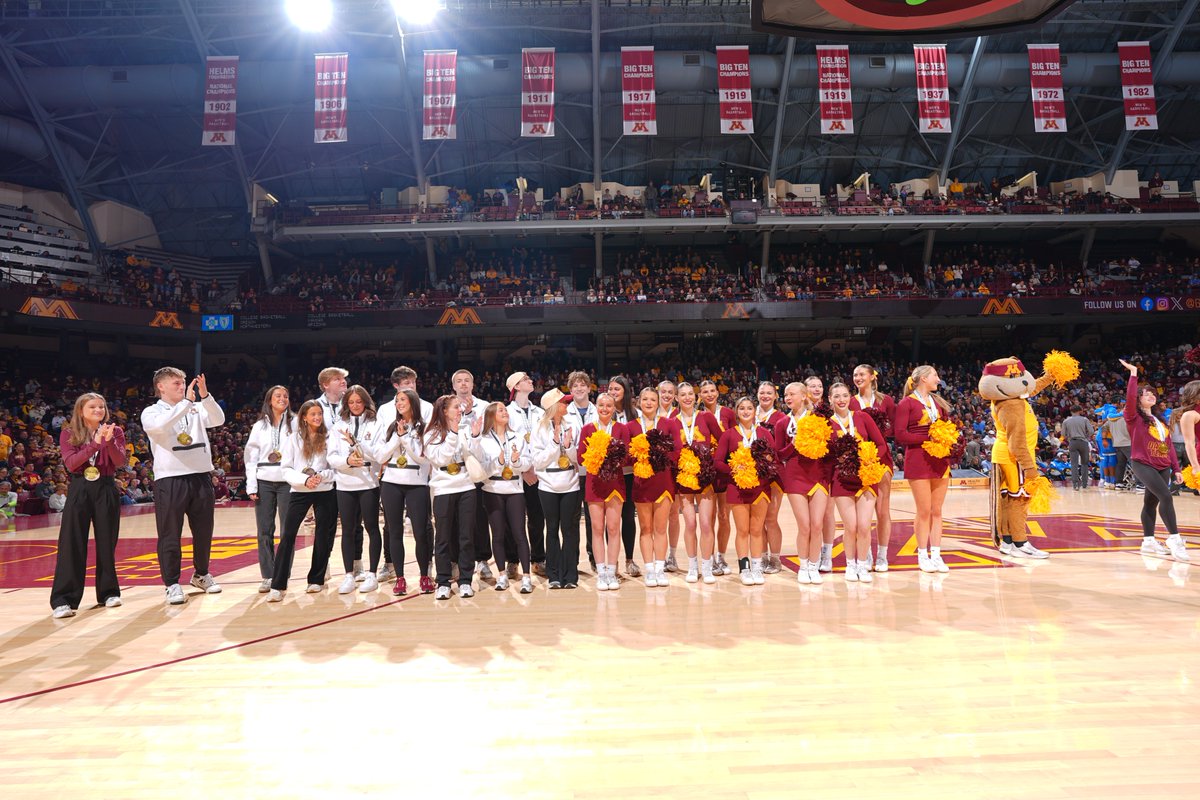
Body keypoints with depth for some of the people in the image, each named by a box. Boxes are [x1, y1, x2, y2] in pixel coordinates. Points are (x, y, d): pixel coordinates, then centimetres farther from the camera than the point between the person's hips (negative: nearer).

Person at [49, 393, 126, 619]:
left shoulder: (115, 431, 4)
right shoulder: (68, 434, 3)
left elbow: (120, 462, -8)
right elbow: (70, 464, -11)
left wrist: (109, 441, -24)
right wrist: (95, 443, -22)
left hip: (106, 490, 1)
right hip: (79, 491, -1)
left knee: (106, 543, 6)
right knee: (72, 544, -3)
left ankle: (108, 592, 18)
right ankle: (63, 599, 0)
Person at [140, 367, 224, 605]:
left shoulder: (196, 409, 11)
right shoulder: (151, 412, 0)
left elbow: (219, 420, -4)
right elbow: (160, 426, -21)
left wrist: (205, 396, -16)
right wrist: (187, 401, -22)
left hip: (201, 477, 4)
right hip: (170, 480, -4)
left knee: (203, 532, 13)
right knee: (170, 536, 2)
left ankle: (201, 574, 30)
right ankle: (172, 584, 11)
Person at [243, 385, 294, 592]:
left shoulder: (294, 423, 4)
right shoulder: (260, 426, 10)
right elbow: (250, 456, 8)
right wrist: (251, 485, 1)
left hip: (287, 482, -2)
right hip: (264, 482, 2)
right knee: (264, 531, 4)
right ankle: (267, 576, 12)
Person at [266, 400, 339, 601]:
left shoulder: (328, 438, 2)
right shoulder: (293, 439, 4)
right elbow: (286, 470, 0)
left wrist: (322, 476, -15)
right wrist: (305, 479, -16)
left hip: (325, 493, 0)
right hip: (299, 492, 0)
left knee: (323, 536, 6)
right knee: (287, 535, -8)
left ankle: (316, 579, 21)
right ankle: (278, 585, -3)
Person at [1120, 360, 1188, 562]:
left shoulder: (1161, 422, 17)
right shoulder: (1135, 418, -3)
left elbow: (1169, 446, 17)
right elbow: (1129, 398, -22)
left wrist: (1176, 469, 12)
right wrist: (1133, 374, -19)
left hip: (1163, 467, 6)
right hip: (1143, 464, -6)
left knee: (1151, 502, 9)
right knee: (1166, 497, -20)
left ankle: (1148, 542, 15)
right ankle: (1174, 539, -16)